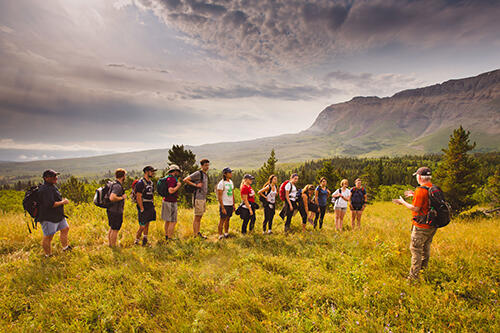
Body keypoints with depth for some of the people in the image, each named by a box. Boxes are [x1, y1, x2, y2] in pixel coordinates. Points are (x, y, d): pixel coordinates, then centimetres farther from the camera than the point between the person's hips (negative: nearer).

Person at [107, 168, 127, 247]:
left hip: (111, 210, 10)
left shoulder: (113, 184, 9)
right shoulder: (118, 186, -22)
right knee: (115, 230, 2)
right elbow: (112, 198, -34)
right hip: (115, 212, -10)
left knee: (112, 228, 22)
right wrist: (122, 197, -21)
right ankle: (113, 246, 12)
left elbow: (110, 195, 22)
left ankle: (109, 244, 34)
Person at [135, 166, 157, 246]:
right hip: (143, 208, -8)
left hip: (150, 208, 8)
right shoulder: (140, 183, -14)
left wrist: (153, 206, 14)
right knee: (142, 226, -3)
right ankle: (136, 241, 13)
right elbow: (138, 197, -17)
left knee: (147, 224, 15)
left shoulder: (151, 183, 12)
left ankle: (145, 239, 27)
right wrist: (142, 209, -17)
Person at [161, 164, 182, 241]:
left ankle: (166, 236, 26)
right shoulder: (172, 179, -20)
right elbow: (171, 191, -31)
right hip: (171, 203, -10)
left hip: (166, 201, 10)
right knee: (173, 222, -3)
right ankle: (170, 238, 1)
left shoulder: (168, 178, 10)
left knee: (168, 220, 17)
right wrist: (178, 185, -16)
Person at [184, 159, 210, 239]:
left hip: (203, 198, 9)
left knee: (200, 217, 14)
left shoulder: (206, 175, 14)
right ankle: (195, 235, 3)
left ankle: (198, 233, 23)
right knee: (197, 217, -3)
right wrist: (195, 185, -19)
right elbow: (185, 180, -17)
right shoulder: (198, 173, -13)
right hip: (198, 198, -9)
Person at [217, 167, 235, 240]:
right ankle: (220, 235, 7)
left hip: (230, 205, 7)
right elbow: (219, 196, -14)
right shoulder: (221, 183, -12)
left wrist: (233, 205, 14)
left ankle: (226, 233, 24)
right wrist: (222, 208, -17)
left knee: (227, 220, 14)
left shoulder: (231, 182, 11)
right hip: (224, 205, -7)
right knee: (222, 220, -1)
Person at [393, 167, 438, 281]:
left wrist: (402, 202, -7)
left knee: (415, 249, 0)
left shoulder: (421, 190, -20)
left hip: (421, 226, -8)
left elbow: (415, 208, -20)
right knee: (426, 247, 22)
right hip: (432, 225, 8)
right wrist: (414, 195, 18)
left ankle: (414, 276, 5)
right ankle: (424, 268, 37)